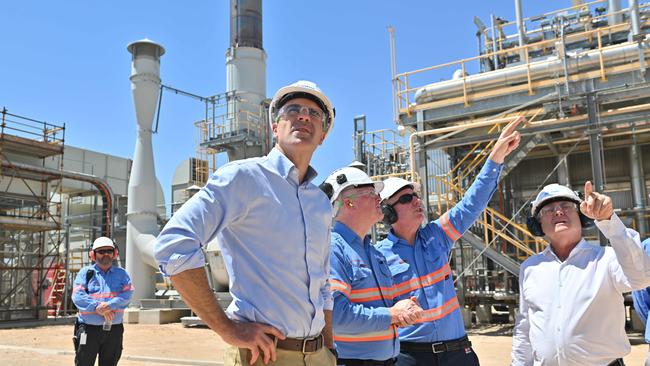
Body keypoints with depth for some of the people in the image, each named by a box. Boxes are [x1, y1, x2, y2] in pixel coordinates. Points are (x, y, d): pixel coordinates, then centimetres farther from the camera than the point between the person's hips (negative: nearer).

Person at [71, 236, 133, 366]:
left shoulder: (121, 273, 9)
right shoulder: (85, 272, 4)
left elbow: (127, 294, -6)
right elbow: (77, 296, -8)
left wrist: (109, 305, -21)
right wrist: (98, 308, -19)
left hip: (114, 329, 2)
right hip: (89, 328, -2)